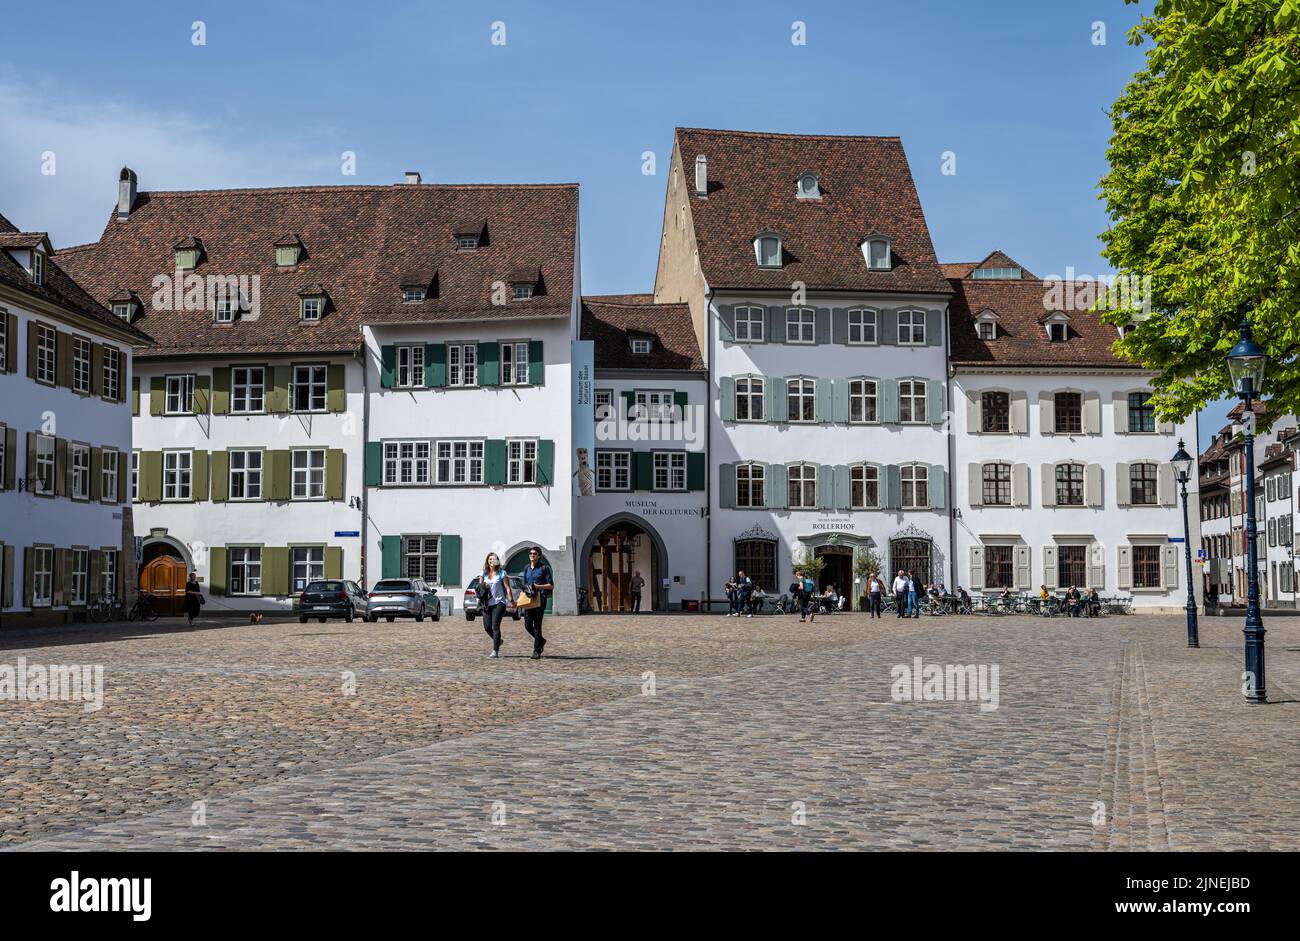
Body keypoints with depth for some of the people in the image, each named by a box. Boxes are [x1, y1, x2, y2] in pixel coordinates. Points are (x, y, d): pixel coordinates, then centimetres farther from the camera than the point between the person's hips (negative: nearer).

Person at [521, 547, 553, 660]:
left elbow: (551, 585, -4)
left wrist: (538, 586, -16)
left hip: (540, 598, -5)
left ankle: (537, 651, 0)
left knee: (537, 625, -6)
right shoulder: (527, 568, 13)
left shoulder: (544, 568, -3)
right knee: (528, 625, 1)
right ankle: (541, 641, 28)